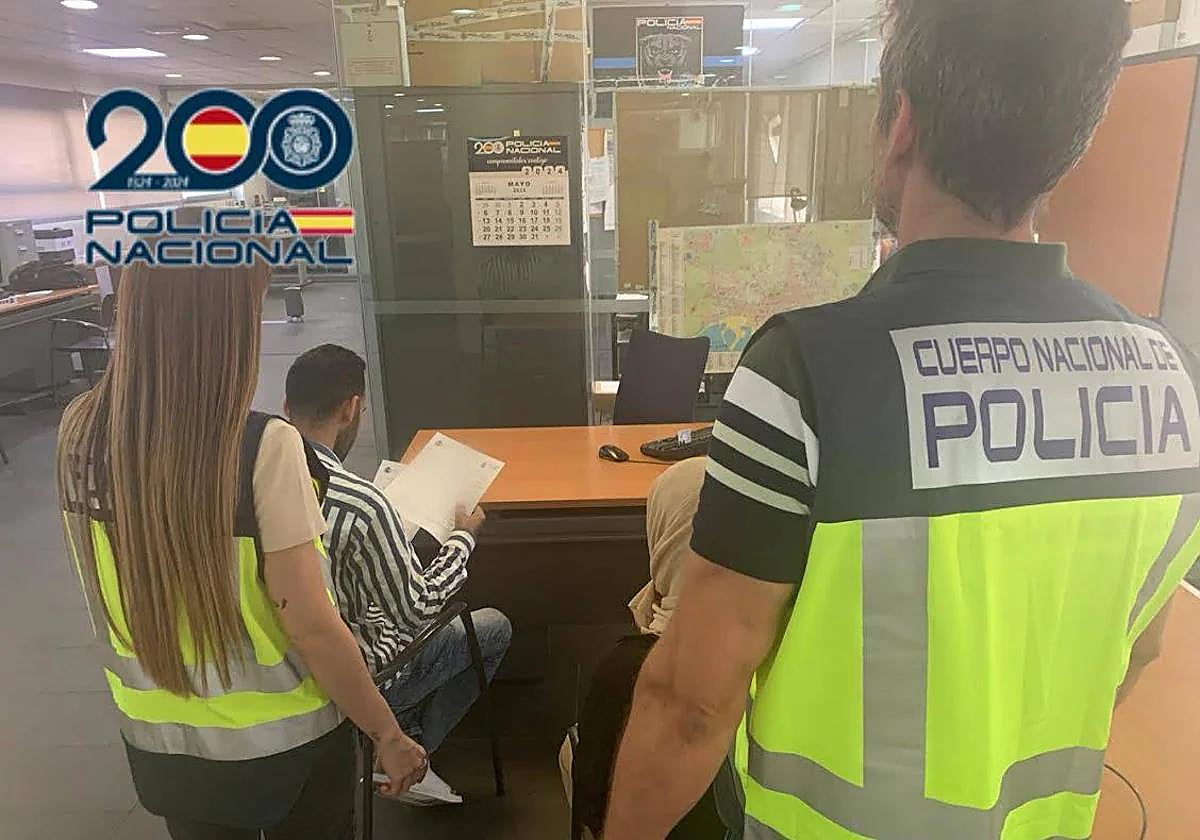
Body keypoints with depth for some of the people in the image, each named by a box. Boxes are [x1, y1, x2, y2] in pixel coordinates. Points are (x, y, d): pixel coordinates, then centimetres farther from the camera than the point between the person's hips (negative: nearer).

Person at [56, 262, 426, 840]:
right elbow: (309, 625, -21)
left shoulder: (82, 432, -10)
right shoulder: (263, 447, -27)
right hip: (280, 744, -4)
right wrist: (387, 733, -9)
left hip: (159, 741, 5)